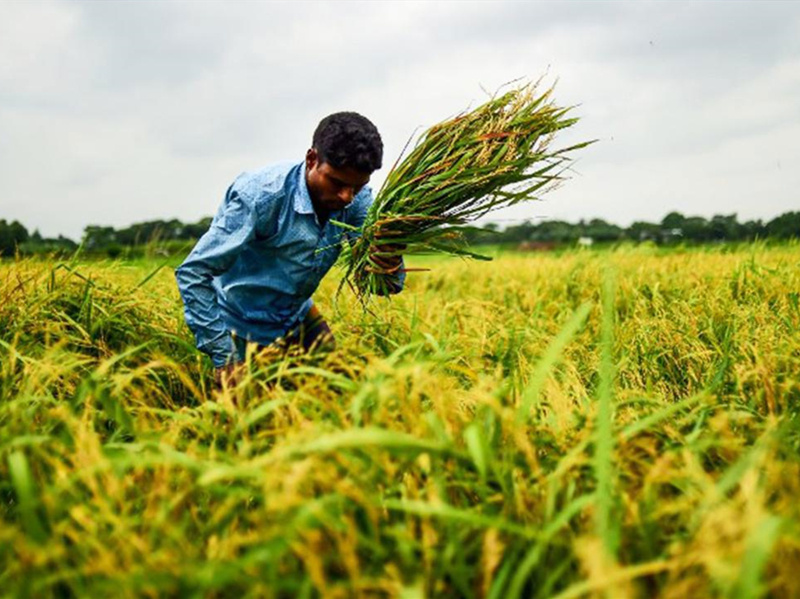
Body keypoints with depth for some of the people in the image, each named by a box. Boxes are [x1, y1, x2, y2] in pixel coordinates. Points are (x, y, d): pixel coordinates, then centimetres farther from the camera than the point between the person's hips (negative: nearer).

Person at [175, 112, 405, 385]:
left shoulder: (358, 199, -15)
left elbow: (387, 284, -17)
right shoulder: (262, 195, -30)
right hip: (242, 329, -5)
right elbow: (193, 273, -28)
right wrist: (222, 356, -31)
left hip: (299, 317, 5)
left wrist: (391, 265, -42)